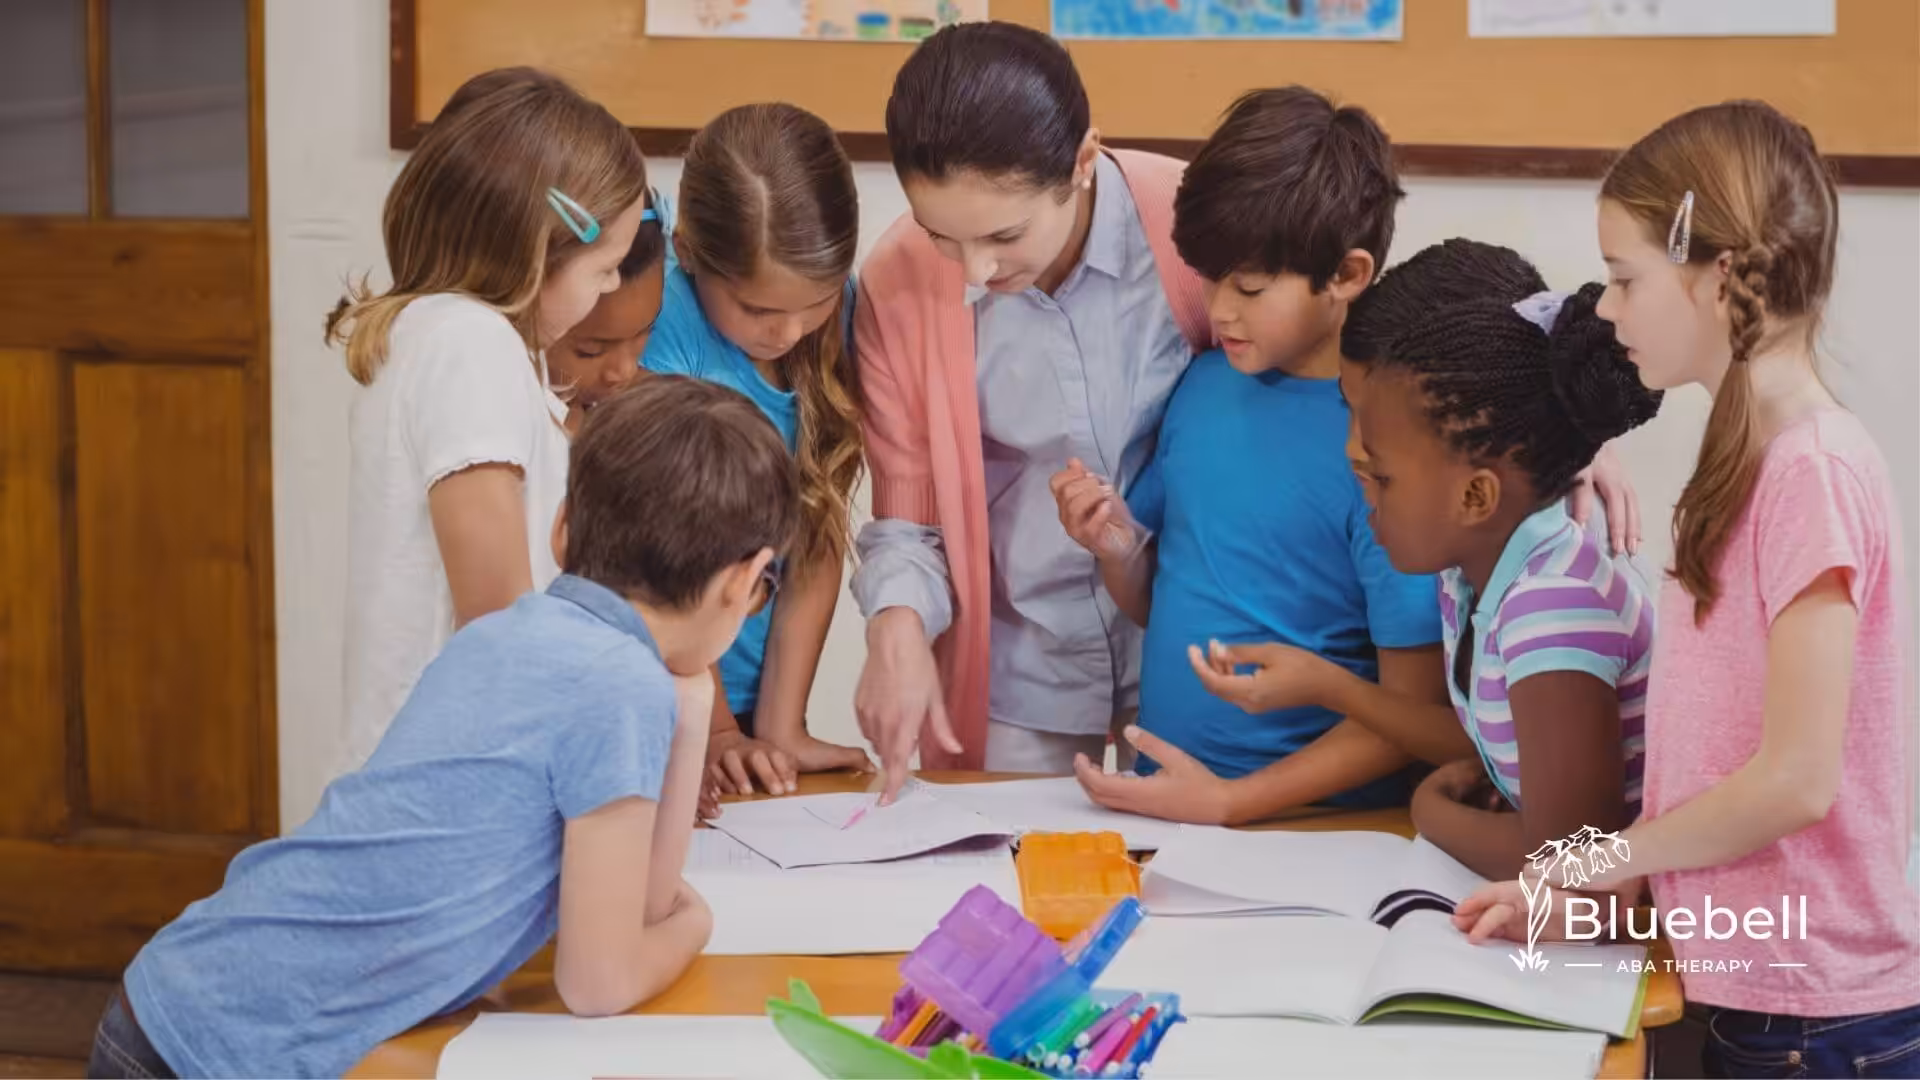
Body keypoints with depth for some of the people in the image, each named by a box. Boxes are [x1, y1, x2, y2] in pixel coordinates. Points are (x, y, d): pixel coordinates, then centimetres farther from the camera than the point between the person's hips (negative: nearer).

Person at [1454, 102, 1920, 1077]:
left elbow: (1796, 779, -20)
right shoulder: (1743, 465, 10)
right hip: (1741, 988, 8)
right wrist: (1616, 880, 2)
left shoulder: (1816, 472, -17)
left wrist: (1602, 859, -8)